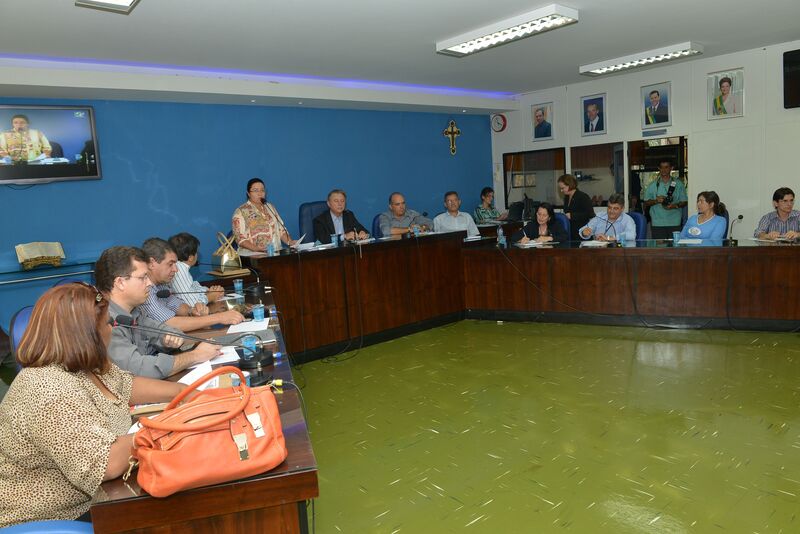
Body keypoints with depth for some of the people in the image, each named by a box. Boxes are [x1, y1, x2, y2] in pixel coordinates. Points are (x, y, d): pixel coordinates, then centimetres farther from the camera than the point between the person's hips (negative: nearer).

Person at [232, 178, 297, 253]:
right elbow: (240, 239, -7)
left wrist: (290, 242, 1)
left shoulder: (270, 207, 19)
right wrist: (256, 248, -22)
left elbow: (281, 229, 18)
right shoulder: (240, 212, 2)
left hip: (277, 253, 4)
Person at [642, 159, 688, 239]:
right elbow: (646, 203, 8)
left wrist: (675, 205, -12)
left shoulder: (678, 184, 9)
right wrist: (656, 201, -12)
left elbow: (684, 201, 8)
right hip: (657, 223, 0)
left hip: (674, 223, 0)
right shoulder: (653, 185, 9)